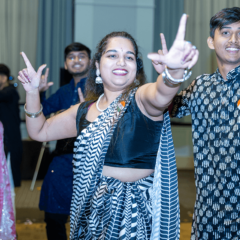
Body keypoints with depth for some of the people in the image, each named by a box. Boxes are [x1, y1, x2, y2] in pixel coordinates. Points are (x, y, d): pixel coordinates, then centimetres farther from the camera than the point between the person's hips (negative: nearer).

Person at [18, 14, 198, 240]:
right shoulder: (84, 111, 7)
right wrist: (32, 92, 4)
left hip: (138, 213, -5)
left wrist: (174, 72, -57)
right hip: (92, 211, 5)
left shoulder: (141, 98, -10)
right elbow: (40, 131, 18)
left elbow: (161, 95, -35)